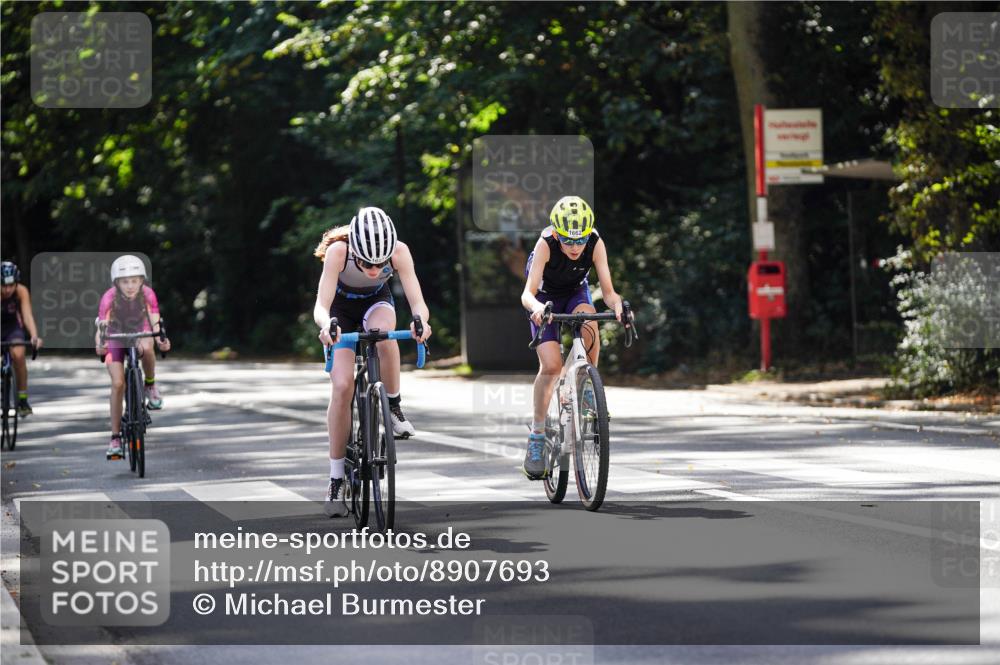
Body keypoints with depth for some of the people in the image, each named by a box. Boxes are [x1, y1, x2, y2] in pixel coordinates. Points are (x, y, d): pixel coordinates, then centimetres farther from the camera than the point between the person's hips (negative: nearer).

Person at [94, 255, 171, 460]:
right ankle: (115, 438, -5)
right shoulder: (109, 297, -29)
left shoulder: (147, 295, -25)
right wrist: (100, 345, -56)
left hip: (140, 333, 0)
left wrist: (161, 340, -52)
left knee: (146, 349, -37)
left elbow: (155, 322, -30)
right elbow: (101, 326, -35)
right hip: (116, 339, 0)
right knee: (118, 383, -14)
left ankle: (150, 386, -8)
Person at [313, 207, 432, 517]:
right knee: (342, 386, -16)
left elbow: (417, 301, -35)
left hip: (377, 302, 1)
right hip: (342, 307, -1)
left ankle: (394, 407, -14)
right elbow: (321, 305, -40)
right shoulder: (338, 251, -35)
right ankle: (336, 480, -7)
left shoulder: (399, 252, -31)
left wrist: (421, 321, -58)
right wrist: (326, 325, -63)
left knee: (384, 333, -37)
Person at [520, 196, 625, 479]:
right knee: (551, 365, -19)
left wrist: (618, 304, -49)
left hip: (576, 294, 2)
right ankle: (537, 432, -4)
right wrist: (537, 307, -60)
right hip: (546, 297, -2)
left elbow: (608, 291, -26)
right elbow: (528, 293, -38)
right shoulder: (546, 244, -33)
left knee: (588, 320, -34)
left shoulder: (595, 243, -27)